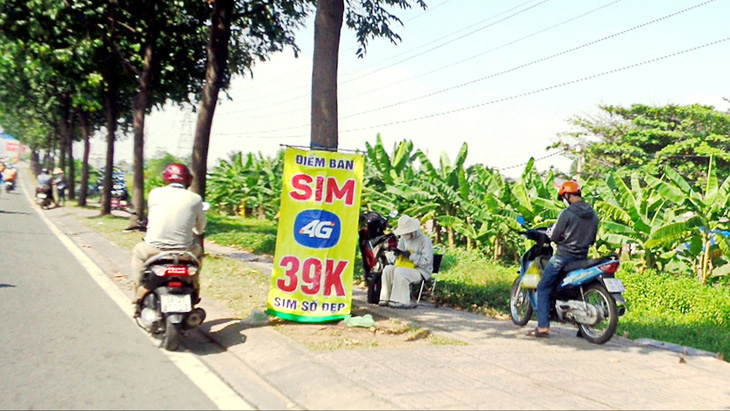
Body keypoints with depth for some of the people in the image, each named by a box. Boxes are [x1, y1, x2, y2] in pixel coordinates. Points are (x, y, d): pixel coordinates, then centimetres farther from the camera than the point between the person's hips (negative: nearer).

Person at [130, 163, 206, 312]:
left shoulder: (155, 193, 3)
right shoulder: (195, 199, 3)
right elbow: (200, 226, 15)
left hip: (154, 249, 0)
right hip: (184, 251, 0)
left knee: (138, 251, 33)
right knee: (197, 251, 34)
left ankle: (141, 290, 24)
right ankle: (194, 288, 32)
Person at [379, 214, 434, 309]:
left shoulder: (424, 240, -12)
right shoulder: (403, 239, 12)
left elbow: (426, 261, -18)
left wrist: (411, 255, -21)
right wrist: (398, 252, 0)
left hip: (422, 271, -8)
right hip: (406, 267, 8)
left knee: (399, 272, -31)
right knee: (388, 269, -12)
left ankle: (401, 301, -28)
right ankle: (386, 298, -12)